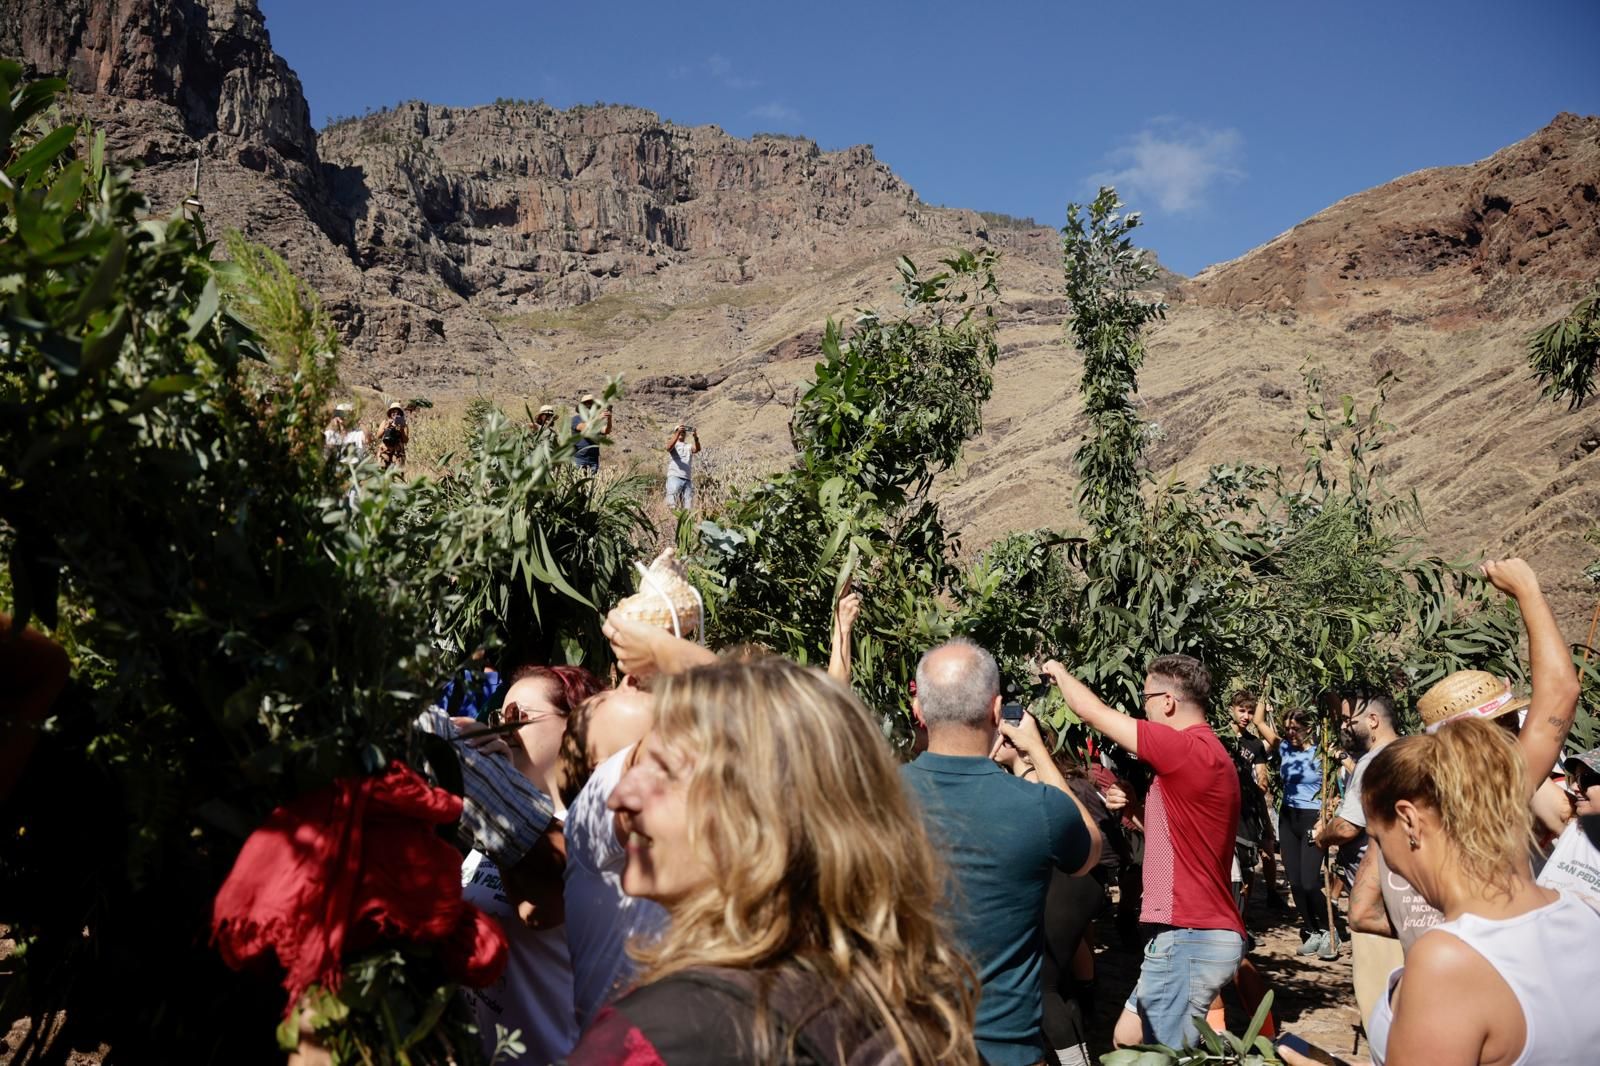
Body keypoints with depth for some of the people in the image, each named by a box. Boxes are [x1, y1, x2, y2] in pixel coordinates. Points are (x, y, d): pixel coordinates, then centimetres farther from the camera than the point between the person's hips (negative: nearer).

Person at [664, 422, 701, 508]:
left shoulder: (689, 446, 20)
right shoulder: (673, 444, 12)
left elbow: (697, 449, -2)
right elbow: (669, 447, -12)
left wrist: (696, 437, -21)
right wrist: (678, 433, -24)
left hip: (688, 479, 3)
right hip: (674, 477, -3)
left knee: (687, 507, -2)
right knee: (672, 504, -14)